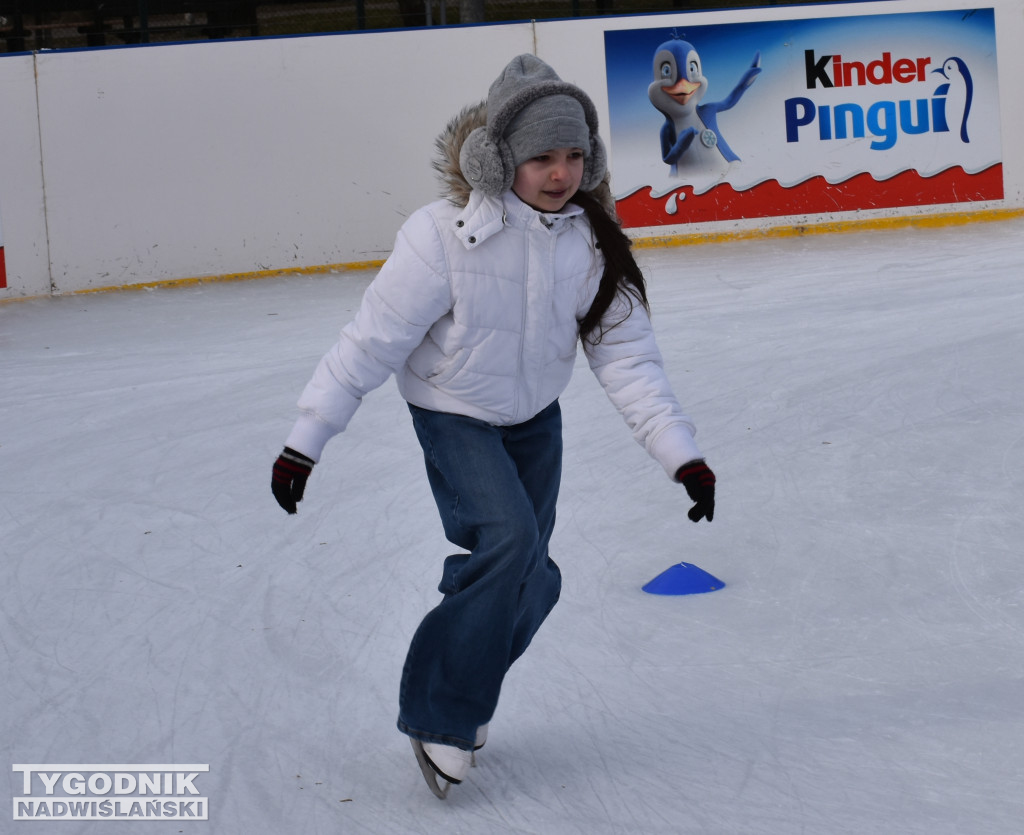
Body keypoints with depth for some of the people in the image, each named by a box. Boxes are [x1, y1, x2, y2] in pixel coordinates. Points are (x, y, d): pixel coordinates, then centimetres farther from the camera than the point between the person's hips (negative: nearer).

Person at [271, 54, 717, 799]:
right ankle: (440, 716, -8)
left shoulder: (594, 241, -14)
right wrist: (306, 442, -20)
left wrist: (681, 454, -16)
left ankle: (462, 692, 34)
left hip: (534, 416, 5)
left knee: (530, 580, 8)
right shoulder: (446, 237, -28)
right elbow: (372, 342, -22)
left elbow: (627, 356, -9)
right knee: (511, 542, -24)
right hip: (453, 415, -5)